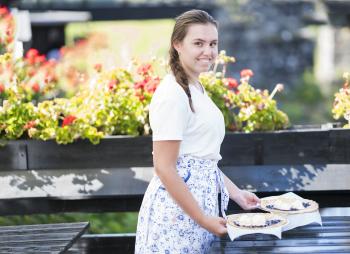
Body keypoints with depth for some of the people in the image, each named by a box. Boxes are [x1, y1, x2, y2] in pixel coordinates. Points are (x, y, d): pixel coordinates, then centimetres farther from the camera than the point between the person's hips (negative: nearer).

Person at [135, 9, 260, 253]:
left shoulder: (197, 88, 12)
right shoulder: (173, 93, -16)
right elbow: (165, 168, -19)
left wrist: (236, 193, 15)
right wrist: (203, 219, -18)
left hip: (199, 200, 9)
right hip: (177, 208, -9)